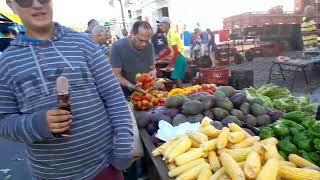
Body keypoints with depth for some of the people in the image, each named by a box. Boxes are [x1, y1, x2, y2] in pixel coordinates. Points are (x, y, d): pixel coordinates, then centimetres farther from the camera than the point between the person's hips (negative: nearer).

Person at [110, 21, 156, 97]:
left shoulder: (149, 46, -4)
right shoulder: (117, 47, -16)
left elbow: (152, 68, 7)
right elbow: (116, 75, -16)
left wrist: (153, 72, -15)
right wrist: (131, 86, -30)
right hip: (125, 92, -5)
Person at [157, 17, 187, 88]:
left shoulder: (171, 33, -15)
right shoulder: (169, 33, 13)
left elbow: (176, 52, -21)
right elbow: (169, 49, 22)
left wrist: (170, 65, -21)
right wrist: (160, 58, 23)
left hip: (179, 58, -9)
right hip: (178, 58, 9)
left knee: (177, 78, -9)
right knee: (176, 78, 12)